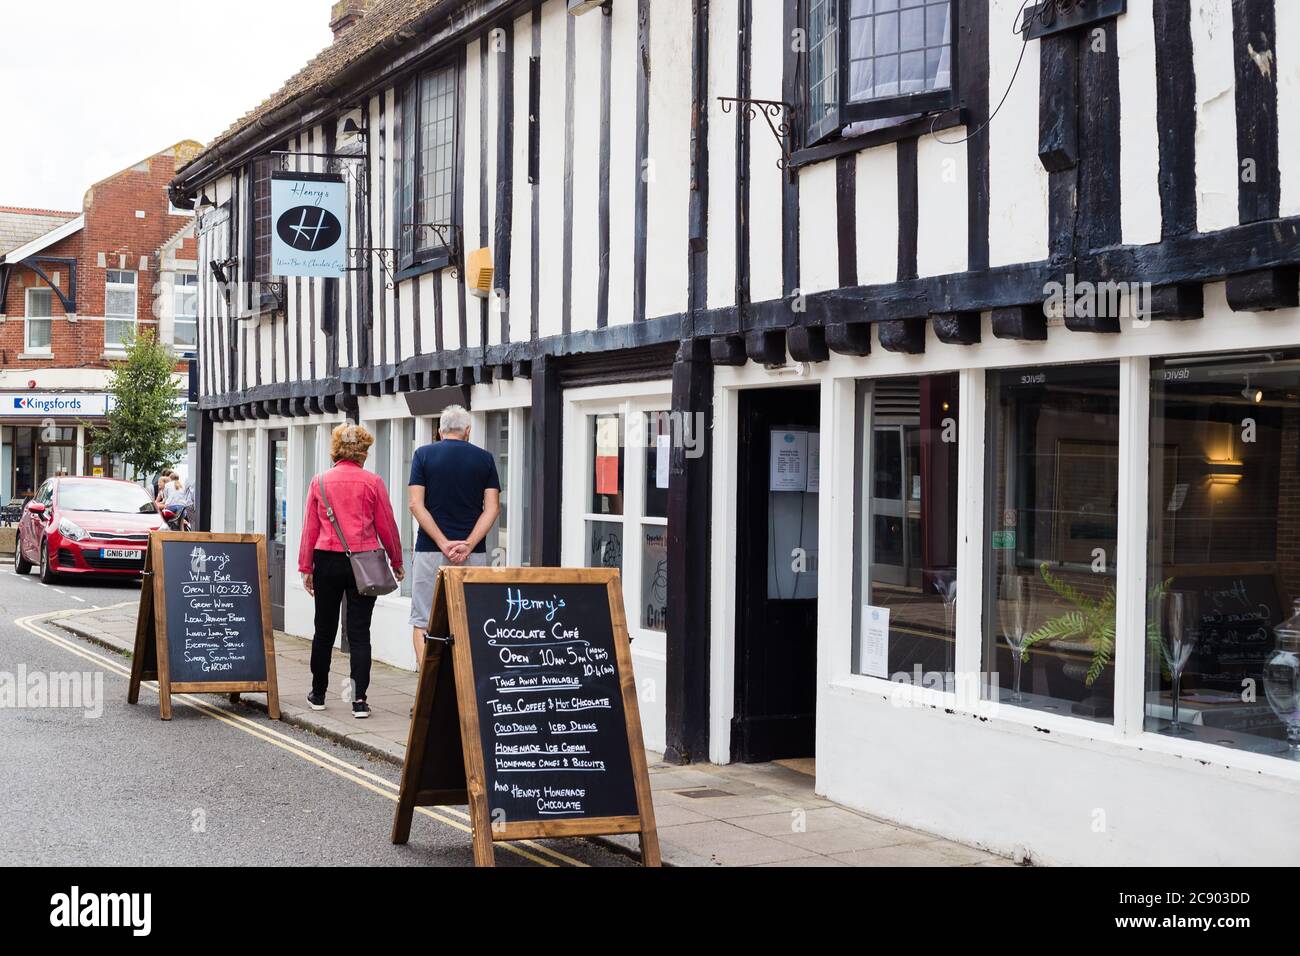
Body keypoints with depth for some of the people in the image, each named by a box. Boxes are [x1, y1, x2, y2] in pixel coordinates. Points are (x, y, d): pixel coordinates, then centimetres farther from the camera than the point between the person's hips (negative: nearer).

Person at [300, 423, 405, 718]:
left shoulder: (320, 481, 2)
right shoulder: (372, 482, -3)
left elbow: (310, 528, 3)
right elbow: (387, 526, 2)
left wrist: (306, 567, 9)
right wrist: (396, 562, 14)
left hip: (327, 561, 1)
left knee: (324, 630, 14)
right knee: (359, 632, 1)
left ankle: (318, 694, 22)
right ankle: (359, 700, -5)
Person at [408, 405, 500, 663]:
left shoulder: (424, 455, 2)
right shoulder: (484, 459, 5)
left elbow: (416, 504, -7)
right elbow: (492, 508, -3)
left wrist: (444, 543, -10)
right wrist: (468, 545, -9)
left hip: (430, 552, -1)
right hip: (473, 554, 1)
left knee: (423, 622, 3)